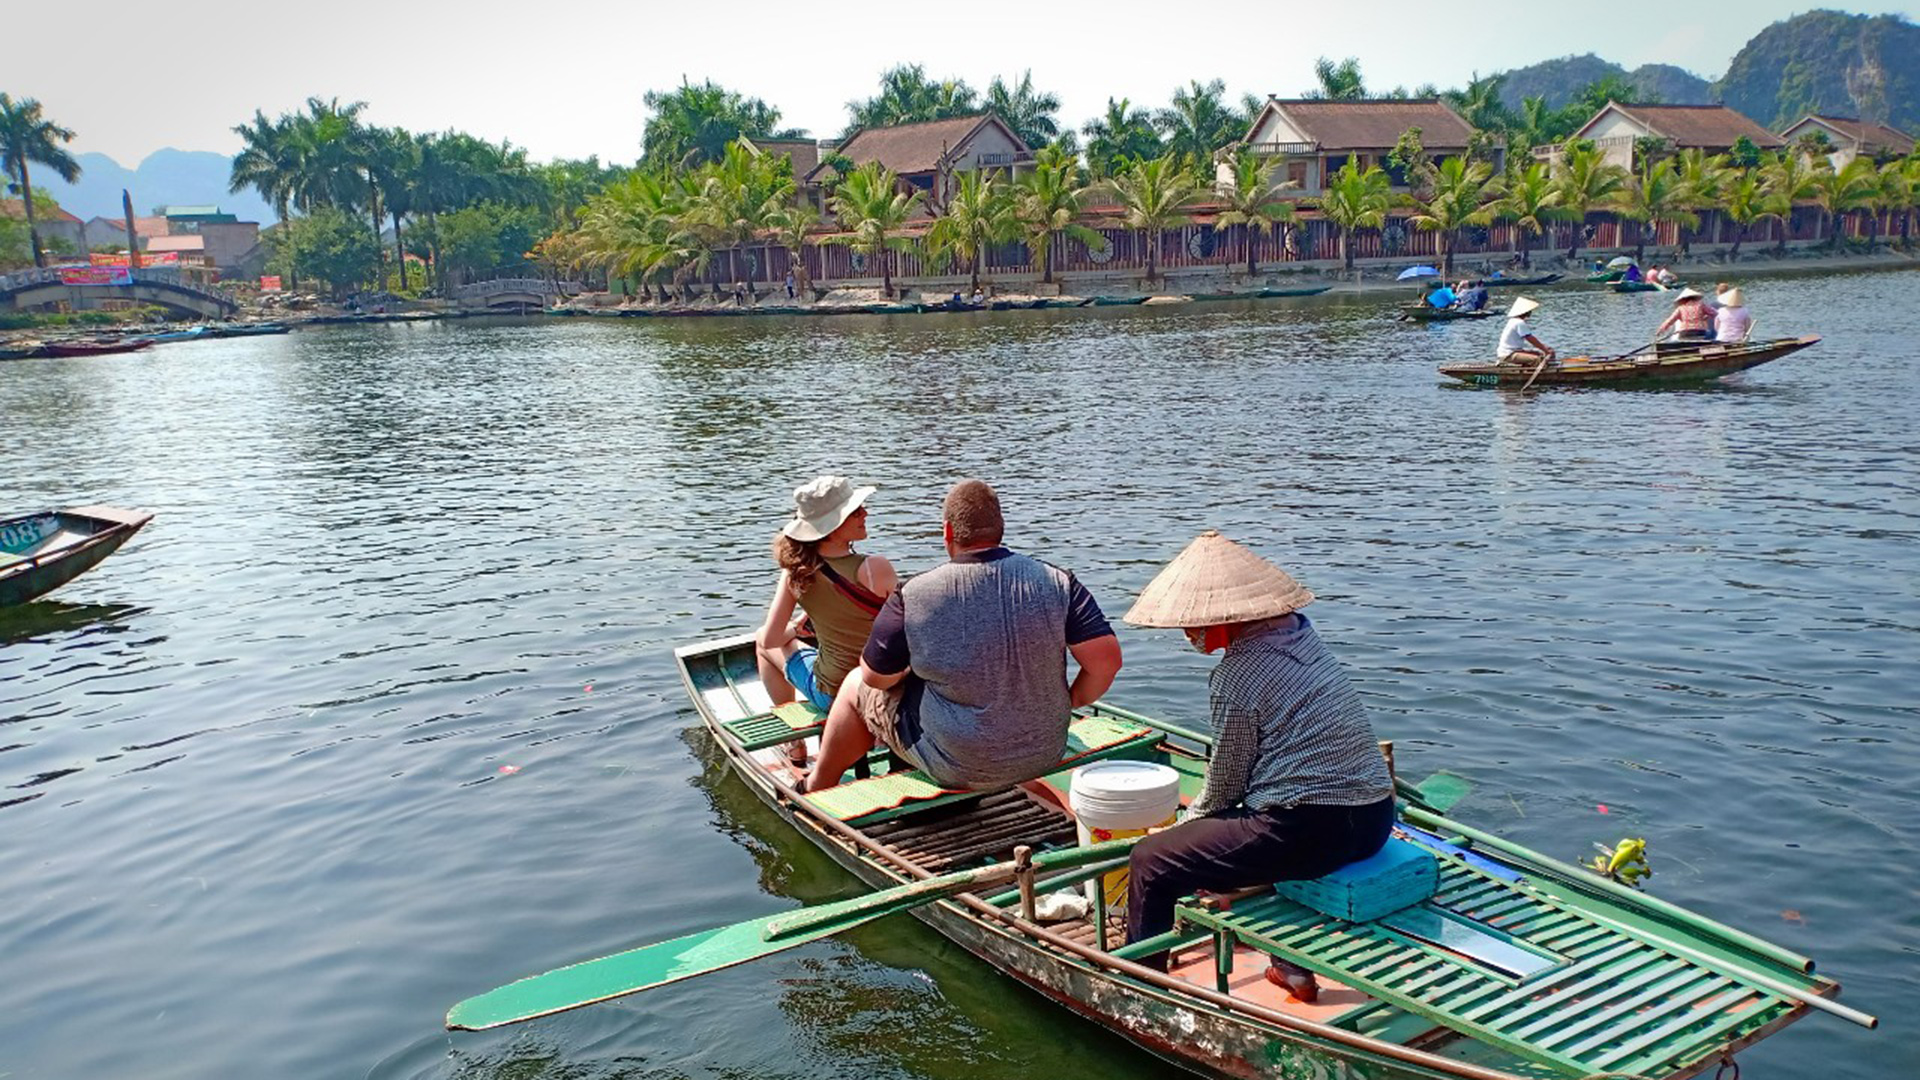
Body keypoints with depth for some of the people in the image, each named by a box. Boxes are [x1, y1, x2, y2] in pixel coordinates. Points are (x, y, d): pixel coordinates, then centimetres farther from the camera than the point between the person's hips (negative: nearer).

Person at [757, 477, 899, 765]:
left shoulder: (795, 571, -14)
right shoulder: (875, 569, -24)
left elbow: (771, 639, -5)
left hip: (830, 694, 0)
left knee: (761, 640, 28)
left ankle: (794, 742, 37)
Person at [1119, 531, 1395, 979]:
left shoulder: (1235, 678, -13)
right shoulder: (1301, 631, 12)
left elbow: (1226, 784, -2)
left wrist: (1187, 822, 14)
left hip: (1309, 830, -10)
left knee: (1150, 863, -2)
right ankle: (1296, 966, 42)